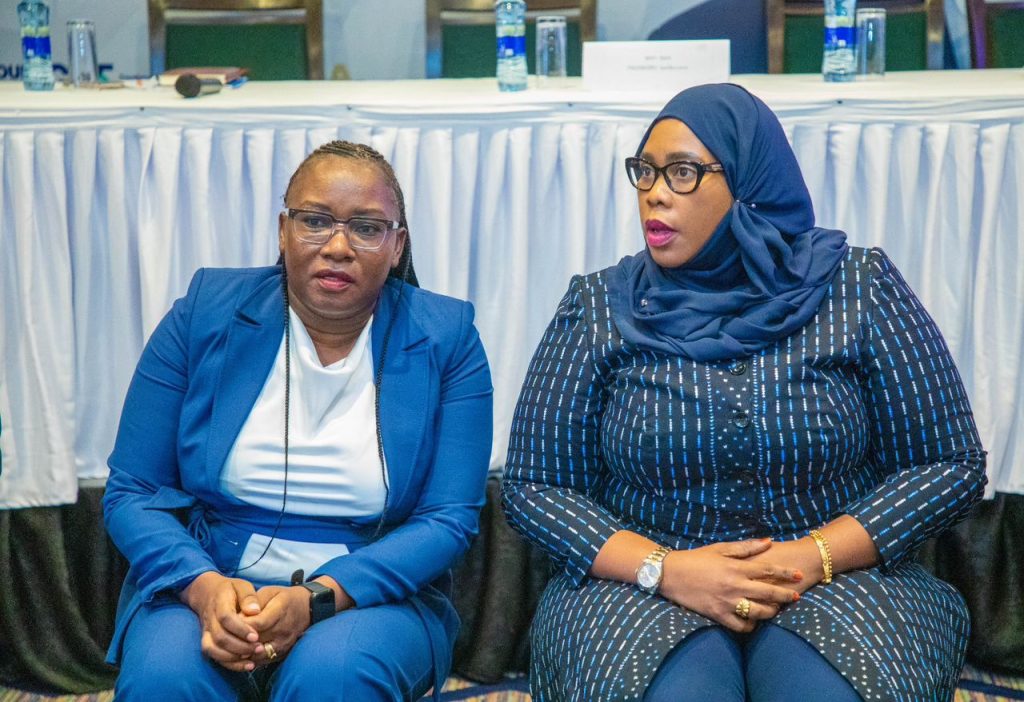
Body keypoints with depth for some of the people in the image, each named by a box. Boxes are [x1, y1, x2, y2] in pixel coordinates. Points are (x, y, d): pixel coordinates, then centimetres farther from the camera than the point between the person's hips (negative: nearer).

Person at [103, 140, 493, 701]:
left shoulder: (446, 340, -3)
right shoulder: (204, 317, -1)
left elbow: (449, 518, -6)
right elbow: (131, 492, -1)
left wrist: (319, 598, -21)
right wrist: (204, 586, -21)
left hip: (371, 592, 0)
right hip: (203, 585, 1)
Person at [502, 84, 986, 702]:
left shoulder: (860, 289, 1)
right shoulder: (599, 306, 2)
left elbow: (952, 464, 1)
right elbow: (535, 485, 2)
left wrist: (814, 557, -14)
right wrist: (665, 569, -15)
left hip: (834, 580, 0)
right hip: (643, 587, 0)